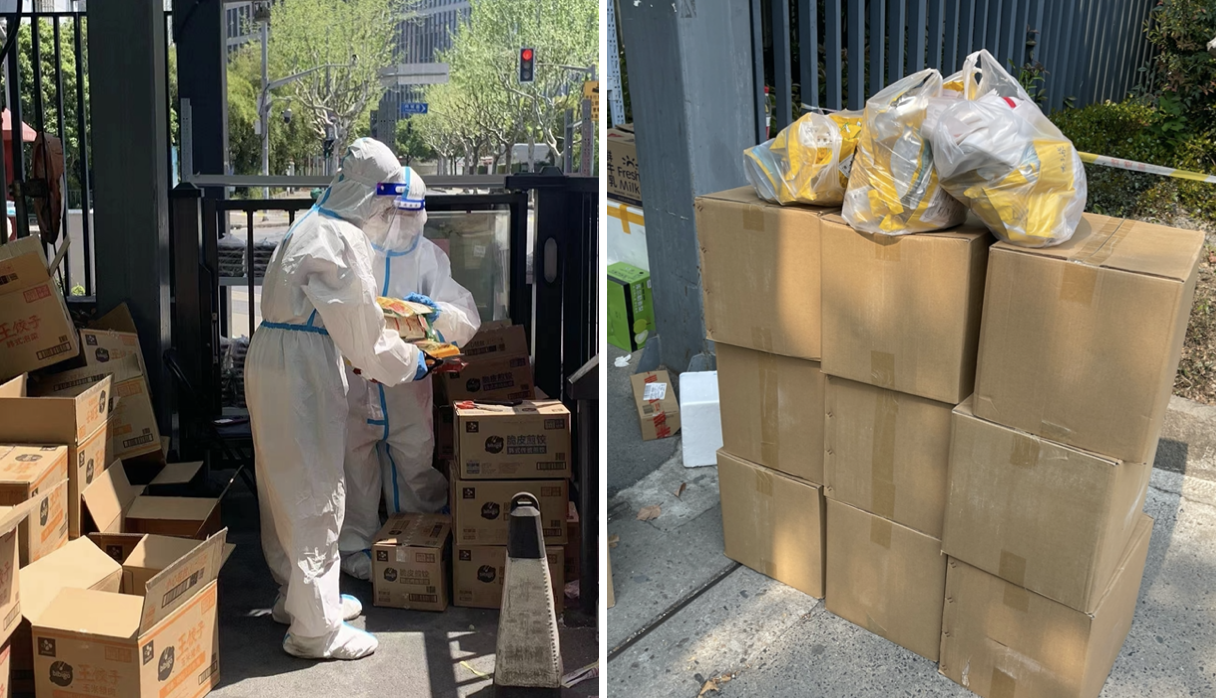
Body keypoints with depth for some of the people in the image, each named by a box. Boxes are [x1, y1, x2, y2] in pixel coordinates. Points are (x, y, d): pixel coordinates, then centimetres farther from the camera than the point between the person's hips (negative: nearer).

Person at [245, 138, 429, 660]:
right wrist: (408, 363, 3)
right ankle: (315, 628, 7)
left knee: (290, 484, 19)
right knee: (315, 491, -2)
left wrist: (393, 337, 20)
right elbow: (362, 333, -12)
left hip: (276, 358, 10)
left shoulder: (313, 225, 15)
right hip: (301, 369, -10)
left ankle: (298, 595, 34)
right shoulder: (343, 241, -16)